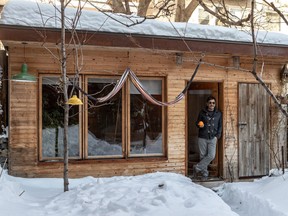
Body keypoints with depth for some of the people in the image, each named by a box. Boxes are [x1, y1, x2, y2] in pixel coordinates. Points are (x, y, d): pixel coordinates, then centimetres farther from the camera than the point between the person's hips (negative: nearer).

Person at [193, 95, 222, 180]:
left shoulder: (218, 114, 8)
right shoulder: (202, 113, 3)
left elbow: (220, 125, 13)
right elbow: (197, 123, 10)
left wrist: (218, 135, 1)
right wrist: (199, 125, -14)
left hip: (212, 138, 1)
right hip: (202, 138, -1)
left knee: (211, 155, -13)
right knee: (203, 156, 3)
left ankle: (197, 168, 0)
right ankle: (204, 173, 17)